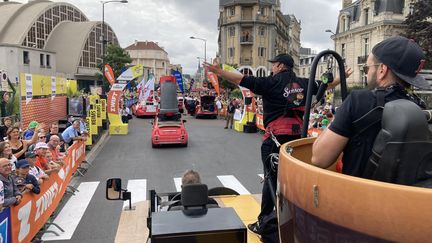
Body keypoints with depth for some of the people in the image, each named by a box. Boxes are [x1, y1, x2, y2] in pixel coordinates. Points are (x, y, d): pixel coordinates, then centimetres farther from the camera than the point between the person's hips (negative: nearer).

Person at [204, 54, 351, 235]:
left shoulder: (272, 82, -3)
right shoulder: (303, 83, 12)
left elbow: (242, 80, -11)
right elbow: (326, 85, 27)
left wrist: (219, 72, -8)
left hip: (276, 136, -5)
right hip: (298, 135, 5)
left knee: (272, 178, 1)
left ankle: (264, 223, 8)